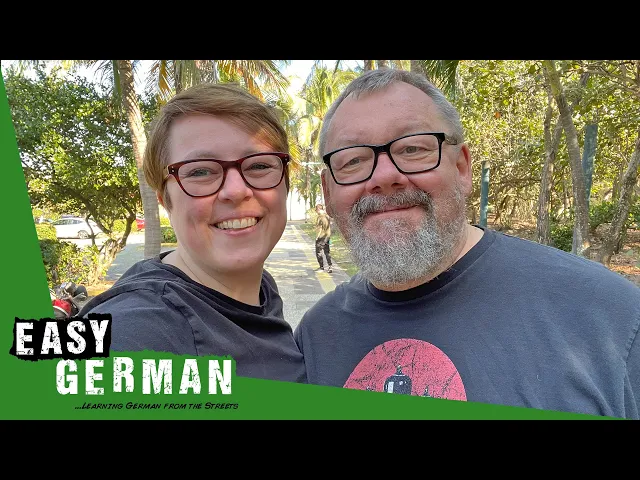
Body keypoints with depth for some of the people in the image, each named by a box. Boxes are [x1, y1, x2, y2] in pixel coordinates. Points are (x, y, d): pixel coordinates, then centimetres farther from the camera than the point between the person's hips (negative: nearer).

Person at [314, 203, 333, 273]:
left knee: (319, 253, 5)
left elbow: (319, 228, -18)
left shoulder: (319, 217, -16)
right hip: (327, 237, 7)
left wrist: (317, 237, -10)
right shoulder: (327, 216, 7)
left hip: (321, 237, -7)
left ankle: (321, 267, 9)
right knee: (327, 252, 12)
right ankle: (329, 266, 4)